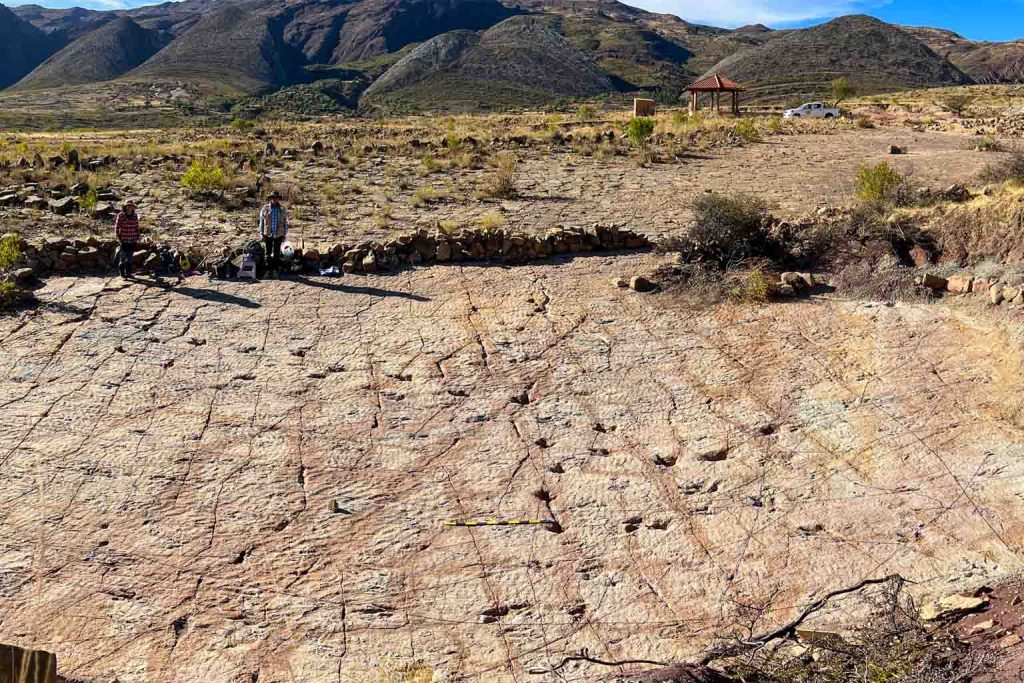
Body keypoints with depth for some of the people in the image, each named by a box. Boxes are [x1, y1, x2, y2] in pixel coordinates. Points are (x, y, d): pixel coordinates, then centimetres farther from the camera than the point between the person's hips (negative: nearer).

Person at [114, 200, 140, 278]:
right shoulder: (120, 216, -9)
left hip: (132, 240, 4)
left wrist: (137, 237, 7)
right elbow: (117, 227, -4)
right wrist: (119, 238, -6)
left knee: (130, 257, 10)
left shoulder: (135, 216, 2)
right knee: (123, 256, -1)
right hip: (124, 240, -4)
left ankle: (128, 273, 20)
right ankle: (122, 272, 14)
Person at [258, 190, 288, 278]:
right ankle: (268, 270, 7)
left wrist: (284, 235, 3)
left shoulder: (283, 210, 4)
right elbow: (261, 222, 6)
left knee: (277, 253, 4)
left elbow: (285, 223, 7)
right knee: (268, 253, 2)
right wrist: (262, 234, 0)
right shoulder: (265, 209, 2)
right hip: (268, 235, 0)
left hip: (278, 235, 0)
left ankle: (275, 269, 11)